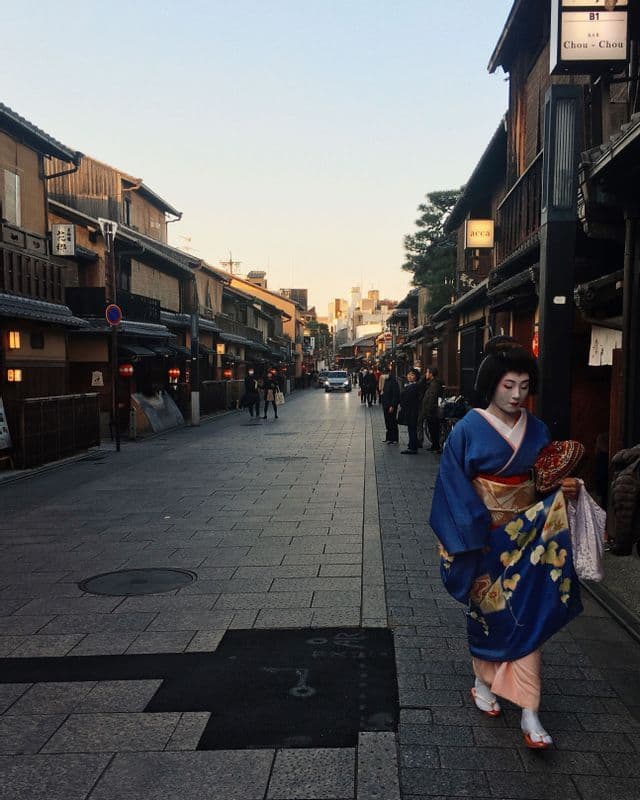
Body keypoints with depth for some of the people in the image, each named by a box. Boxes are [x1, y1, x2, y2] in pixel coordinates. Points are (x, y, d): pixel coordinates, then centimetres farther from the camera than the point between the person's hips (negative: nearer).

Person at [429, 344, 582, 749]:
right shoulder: (469, 429, -10)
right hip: (485, 536, -3)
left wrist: (566, 490, -9)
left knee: (525, 616, 0)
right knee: (486, 609, 11)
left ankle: (529, 712, 4)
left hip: (527, 534, 3)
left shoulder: (537, 431, 2)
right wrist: (468, 536, -14)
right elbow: (454, 486, -10)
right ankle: (484, 681, 33)